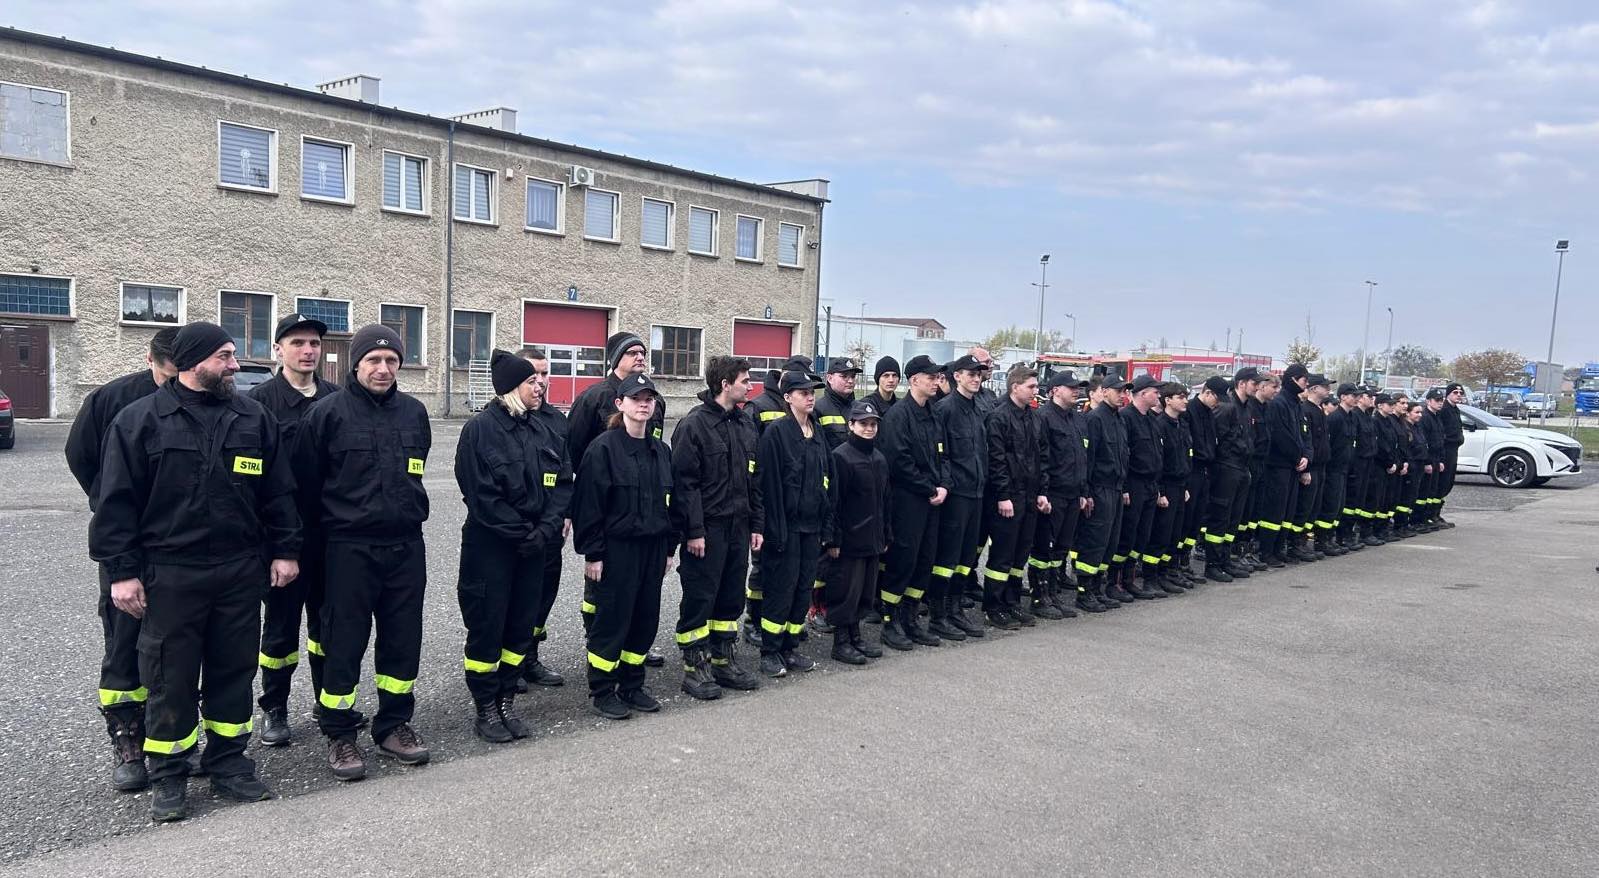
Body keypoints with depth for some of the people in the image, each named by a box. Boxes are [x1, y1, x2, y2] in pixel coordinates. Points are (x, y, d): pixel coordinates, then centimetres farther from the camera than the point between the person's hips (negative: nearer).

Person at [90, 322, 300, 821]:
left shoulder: (253, 419, 8)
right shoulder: (141, 419, -2)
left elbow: (278, 492, 11)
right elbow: (116, 500, -3)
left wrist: (285, 550, 6)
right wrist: (122, 571, -7)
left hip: (240, 572, 3)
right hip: (169, 574, -3)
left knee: (234, 670, 11)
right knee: (170, 678, 4)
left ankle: (228, 763, 25)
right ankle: (169, 777, 18)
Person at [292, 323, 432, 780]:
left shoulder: (414, 412, 7)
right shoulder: (327, 413, -7)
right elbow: (307, 483, 0)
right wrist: (328, 528, 6)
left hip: (406, 546, 4)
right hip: (348, 549, -4)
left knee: (403, 640, 11)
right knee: (343, 643, 2)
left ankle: (394, 724, 25)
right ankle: (339, 734, 15)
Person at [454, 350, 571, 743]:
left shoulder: (542, 431, 9)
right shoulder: (480, 429, -10)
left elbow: (562, 483, 6)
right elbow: (481, 494, -16)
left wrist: (546, 528, -9)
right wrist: (522, 533, -15)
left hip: (533, 544, 6)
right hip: (489, 544, -6)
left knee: (521, 624, 10)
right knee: (487, 625, 2)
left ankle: (506, 702, 23)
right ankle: (484, 709, 14)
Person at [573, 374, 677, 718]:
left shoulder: (661, 450, 11)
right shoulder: (604, 447, -9)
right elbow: (589, 503, -11)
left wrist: (669, 548, 13)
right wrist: (592, 553, -13)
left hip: (653, 546, 6)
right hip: (617, 548, -6)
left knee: (646, 618, 11)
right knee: (611, 619, 1)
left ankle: (631, 686, 25)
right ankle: (601, 691, 14)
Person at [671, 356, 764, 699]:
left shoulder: (747, 426, 13)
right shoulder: (694, 424, -11)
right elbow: (685, 481, -14)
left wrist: (757, 524, 12)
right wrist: (693, 531, -17)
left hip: (738, 528, 7)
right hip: (706, 529, -7)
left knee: (731, 597, 14)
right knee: (699, 599, 1)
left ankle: (724, 662, 25)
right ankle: (695, 668, 11)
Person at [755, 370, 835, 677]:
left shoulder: (818, 434, 12)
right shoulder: (776, 433, -10)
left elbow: (827, 482, 14)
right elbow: (769, 483, -14)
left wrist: (827, 525, 9)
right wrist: (776, 529, -17)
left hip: (811, 526, 7)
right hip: (786, 525, -7)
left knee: (804, 588, 11)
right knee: (781, 588, -1)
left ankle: (791, 648, 22)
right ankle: (770, 652, 11)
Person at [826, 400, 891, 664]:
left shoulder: (879, 458, 12)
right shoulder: (841, 456, -12)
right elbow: (834, 501, -14)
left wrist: (886, 536, 17)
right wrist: (834, 539, -16)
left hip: (873, 539, 8)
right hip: (850, 539, -7)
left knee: (866, 590, 13)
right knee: (846, 590, -1)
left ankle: (855, 636, 26)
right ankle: (841, 642, 10)